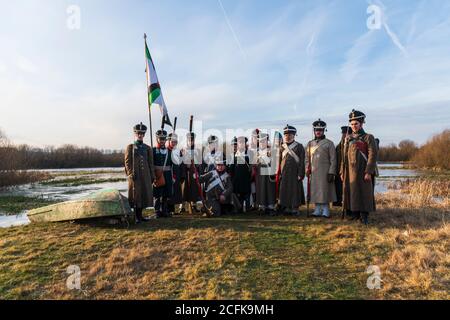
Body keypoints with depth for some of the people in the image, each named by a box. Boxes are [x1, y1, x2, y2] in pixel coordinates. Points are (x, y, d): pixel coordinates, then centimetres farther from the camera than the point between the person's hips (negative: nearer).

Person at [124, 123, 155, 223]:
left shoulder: (147, 148, 12)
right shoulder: (130, 147, 3)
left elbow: (151, 163, 12)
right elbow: (127, 162, -3)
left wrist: (152, 176, 7)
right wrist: (131, 174, -13)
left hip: (146, 176, 4)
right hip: (135, 176, -4)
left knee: (144, 194, 6)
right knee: (136, 196, -1)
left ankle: (140, 215, 17)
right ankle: (137, 217, 6)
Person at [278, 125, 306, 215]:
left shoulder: (299, 146, 0)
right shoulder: (282, 147, 13)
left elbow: (301, 162, -5)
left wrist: (300, 174, -12)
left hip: (294, 173, -4)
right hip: (284, 174, 4)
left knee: (295, 190, -1)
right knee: (284, 190, 6)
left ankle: (295, 208, 8)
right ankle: (286, 207, 16)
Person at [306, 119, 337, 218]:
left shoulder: (329, 143, -1)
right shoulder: (310, 144, 11)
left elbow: (333, 159, -5)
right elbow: (307, 159, 14)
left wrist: (331, 173, -12)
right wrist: (307, 170, 4)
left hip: (325, 172, -4)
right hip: (313, 172, 4)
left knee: (325, 191, -1)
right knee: (315, 191, 7)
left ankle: (326, 211, 8)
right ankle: (317, 210, 16)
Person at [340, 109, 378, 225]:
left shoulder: (368, 137, -3)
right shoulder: (348, 139, 13)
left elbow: (373, 155, -11)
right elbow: (344, 156, 13)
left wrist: (368, 172, -18)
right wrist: (342, 172, 9)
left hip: (363, 172, -5)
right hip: (350, 172, 5)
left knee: (364, 194, 0)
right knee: (351, 193, 7)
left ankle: (364, 216, 8)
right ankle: (354, 214, 18)